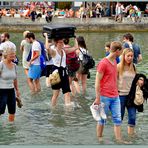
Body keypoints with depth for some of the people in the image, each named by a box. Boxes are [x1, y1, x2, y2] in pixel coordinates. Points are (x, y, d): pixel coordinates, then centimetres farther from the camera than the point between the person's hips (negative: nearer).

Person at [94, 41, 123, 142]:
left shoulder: (115, 62, 11)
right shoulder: (103, 63, -13)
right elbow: (97, 82, -13)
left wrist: (116, 92, 14)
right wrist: (98, 98, -15)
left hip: (115, 97, 7)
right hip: (105, 97, -7)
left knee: (118, 120, 6)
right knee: (102, 119, 6)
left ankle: (119, 140, 10)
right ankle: (99, 139, 20)